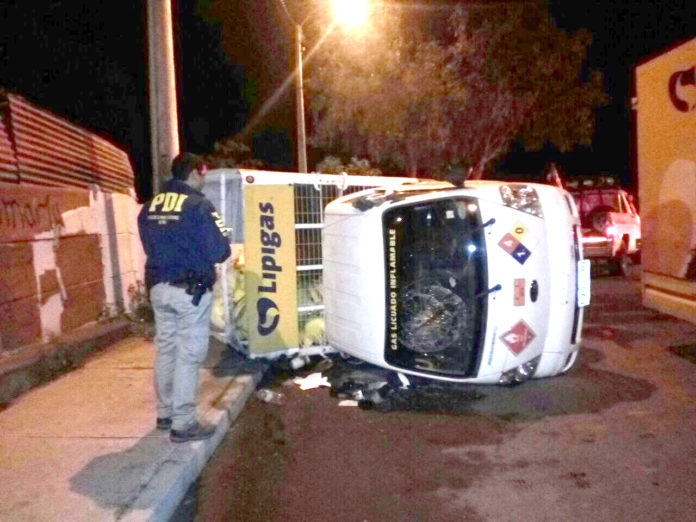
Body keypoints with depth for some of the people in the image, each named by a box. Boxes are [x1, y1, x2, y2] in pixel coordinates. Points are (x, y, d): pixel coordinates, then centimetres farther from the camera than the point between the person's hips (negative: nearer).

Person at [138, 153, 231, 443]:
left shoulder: (150, 206, 8)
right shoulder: (199, 206, -14)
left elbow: (151, 246, 14)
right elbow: (218, 251, -17)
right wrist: (224, 241, 3)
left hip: (159, 287, 7)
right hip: (190, 290, -7)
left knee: (165, 350, 17)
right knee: (188, 356, 0)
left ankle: (165, 413, 30)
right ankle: (183, 424, 6)